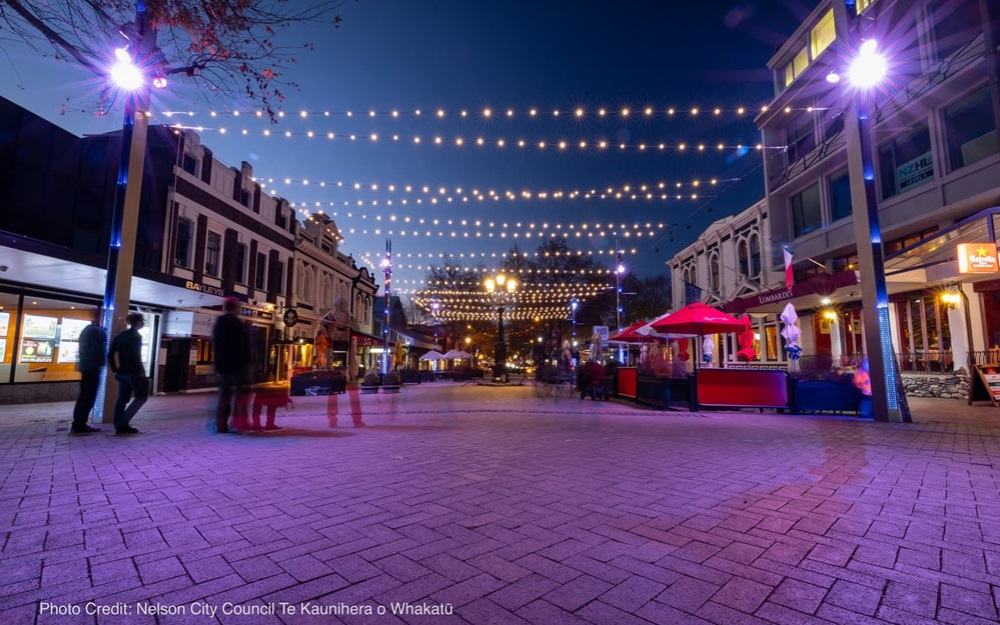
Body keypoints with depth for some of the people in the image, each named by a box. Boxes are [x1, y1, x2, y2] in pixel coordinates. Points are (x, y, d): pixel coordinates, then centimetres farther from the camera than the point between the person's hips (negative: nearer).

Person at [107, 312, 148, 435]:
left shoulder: (121, 335, 11)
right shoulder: (136, 336, -13)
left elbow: (110, 354, 11)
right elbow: (136, 356, -18)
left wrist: (115, 369, 16)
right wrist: (142, 371, -12)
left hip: (122, 372, 8)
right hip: (133, 372, -8)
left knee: (122, 398, 12)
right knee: (141, 397, 2)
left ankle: (119, 425, 14)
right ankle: (123, 422, -3)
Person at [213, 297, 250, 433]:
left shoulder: (218, 323, 16)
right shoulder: (234, 321, -10)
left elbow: (215, 343, 20)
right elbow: (242, 343, -15)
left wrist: (219, 364, 22)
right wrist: (245, 360, -7)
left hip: (222, 364, 8)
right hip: (236, 363, -8)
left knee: (224, 393, 9)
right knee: (240, 392, -3)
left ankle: (221, 425, 7)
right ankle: (239, 422, -10)